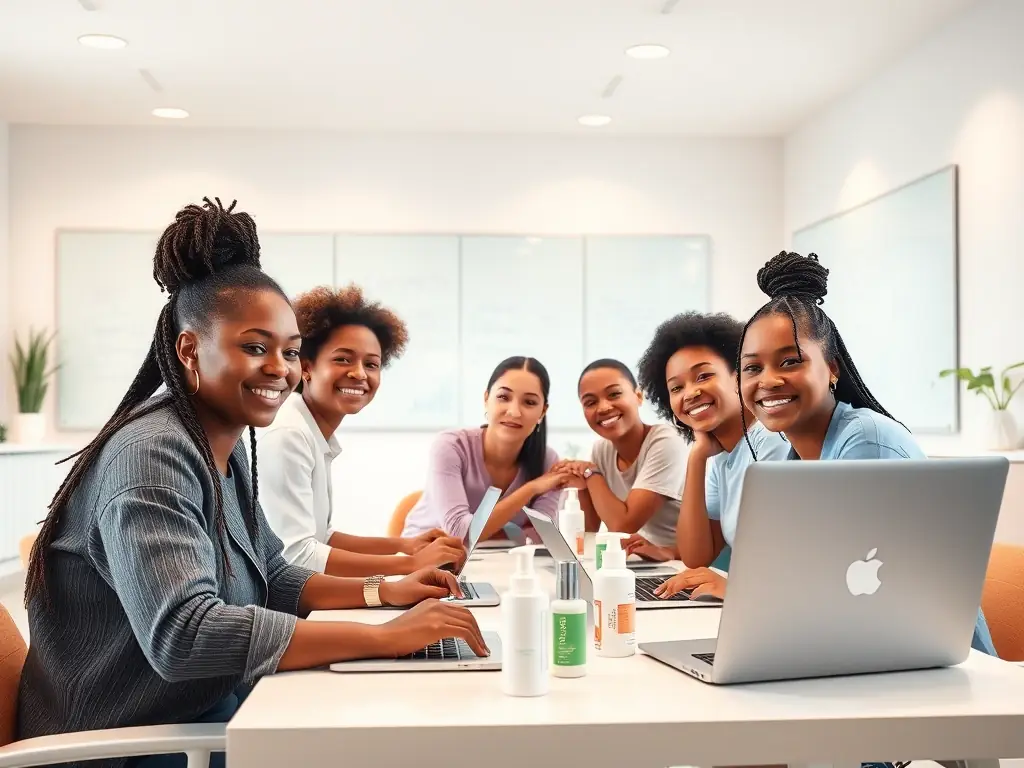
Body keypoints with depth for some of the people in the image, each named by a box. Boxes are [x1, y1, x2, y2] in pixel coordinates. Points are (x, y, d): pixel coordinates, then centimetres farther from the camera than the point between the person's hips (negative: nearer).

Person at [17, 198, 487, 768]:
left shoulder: (226, 447, 6)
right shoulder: (153, 455, -23)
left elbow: (272, 581, 15)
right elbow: (181, 634, -35)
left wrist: (383, 591, -1)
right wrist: (385, 637, -34)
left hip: (205, 712, 8)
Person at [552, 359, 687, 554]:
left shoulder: (665, 443, -18)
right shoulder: (601, 449, 2)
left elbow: (623, 526, -21)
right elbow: (590, 531, 6)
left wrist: (591, 473, -10)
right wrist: (582, 486, -10)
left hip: (681, 563, -6)